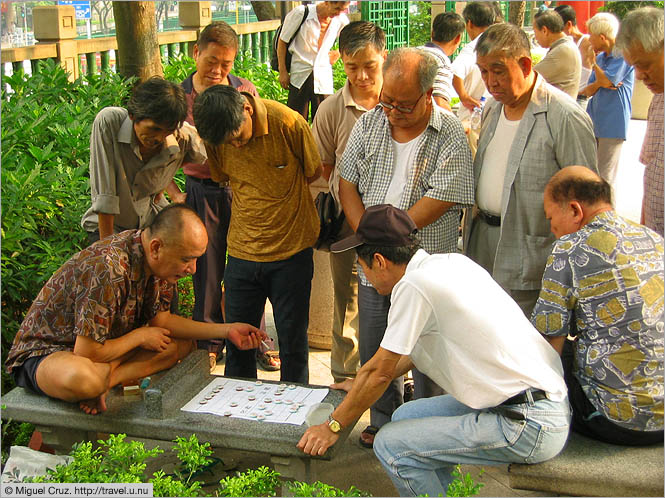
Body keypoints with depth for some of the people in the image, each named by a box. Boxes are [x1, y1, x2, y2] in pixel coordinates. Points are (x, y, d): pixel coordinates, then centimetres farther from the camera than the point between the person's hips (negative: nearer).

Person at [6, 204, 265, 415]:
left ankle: (107, 379, -14)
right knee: (83, 379, -42)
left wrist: (226, 330, -3)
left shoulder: (159, 263, -6)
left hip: (102, 344, 9)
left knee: (181, 344, -1)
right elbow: (87, 352, -31)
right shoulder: (108, 269, -34)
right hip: (44, 352, -9)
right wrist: (140, 335, -15)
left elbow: (160, 319, 6)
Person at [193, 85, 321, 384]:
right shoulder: (215, 137, -6)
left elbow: (314, 173, 0)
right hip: (242, 251, 3)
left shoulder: (288, 123, -16)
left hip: (292, 249, -3)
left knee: (293, 342, 6)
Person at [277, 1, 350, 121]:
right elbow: (282, 41, -3)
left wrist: (337, 54, 11)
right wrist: (283, 71, -3)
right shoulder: (301, 13, -12)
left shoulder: (341, 20, -2)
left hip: (324, 76, 3)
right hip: (300, 75, -3)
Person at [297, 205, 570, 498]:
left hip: (531, 426, -10)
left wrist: (332, 427, 5)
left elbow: (382, 372, -8)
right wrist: (360, 384, 33)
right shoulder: (452, 262, 10)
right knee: (406, 417, 17)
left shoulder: (413, 285, -16)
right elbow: (412, 349, 24)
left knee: (391, 445, -9)